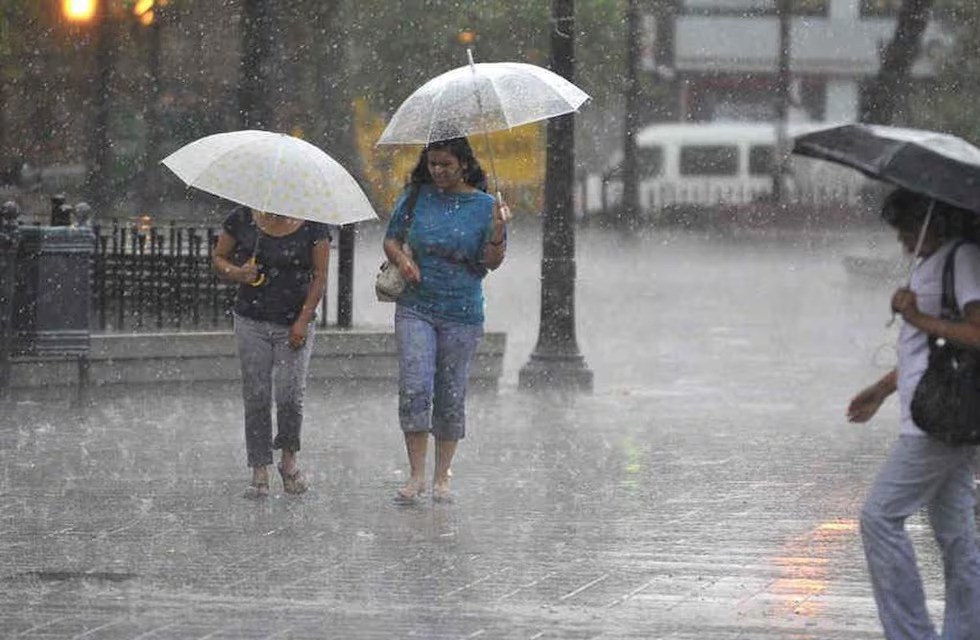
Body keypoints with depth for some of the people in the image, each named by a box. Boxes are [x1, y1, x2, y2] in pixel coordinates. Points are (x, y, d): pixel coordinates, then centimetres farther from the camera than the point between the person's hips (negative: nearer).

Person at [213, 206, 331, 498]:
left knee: (290, 394, -11)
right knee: (256, 397, 0)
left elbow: (319, 277, -1)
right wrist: (237, 273, -12)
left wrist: (303, 320, -9)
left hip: (294, 324, -1)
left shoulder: (313, 226, -2)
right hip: (252, 323, 1)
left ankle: (289, 460, 14)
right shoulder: (241, 218, 1)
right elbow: (218, 257, 11)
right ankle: (260, 471, 8)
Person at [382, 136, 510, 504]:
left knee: (451, 396, 5)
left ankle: (441, 478, 15)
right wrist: (402, 259, -6)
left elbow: (492, 263, -4)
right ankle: (416, 476, -6)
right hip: (416, 308, 1)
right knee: (414, 388, -12)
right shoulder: (415, 196, 5)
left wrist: (498, 231, -22)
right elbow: (391, 239, 15)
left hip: (462, 314, -1)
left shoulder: (484, 205, 0)